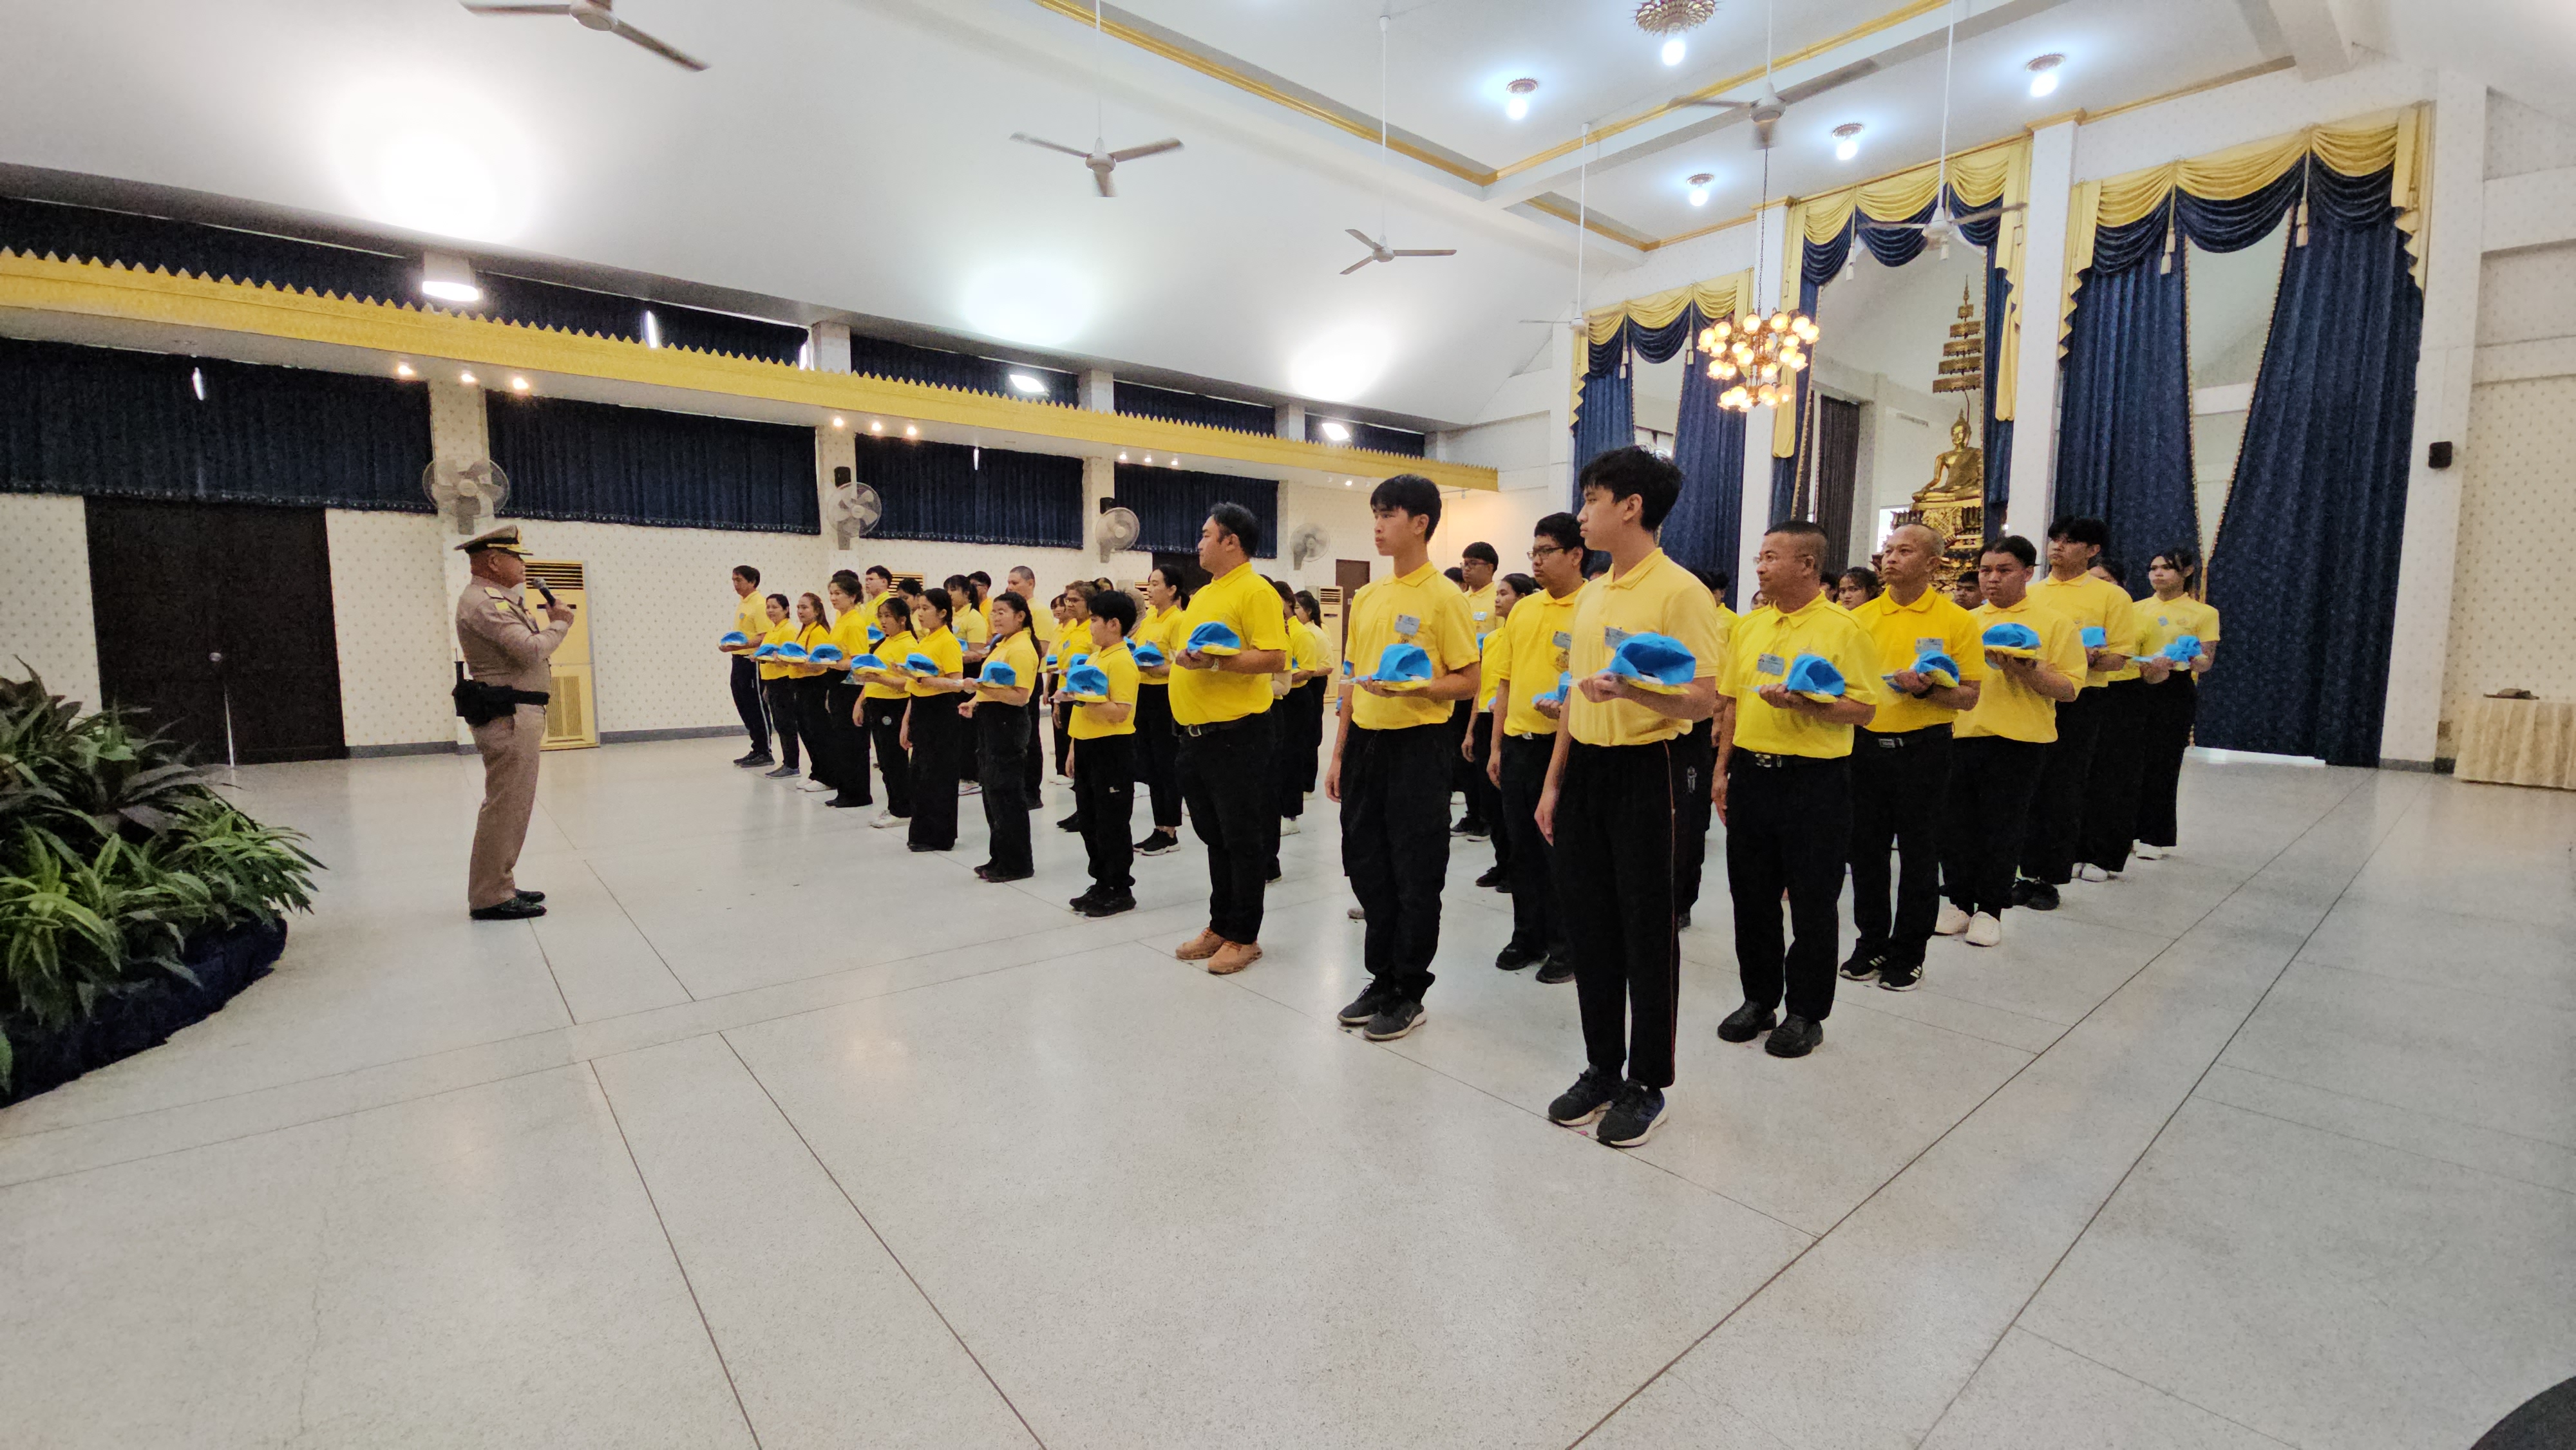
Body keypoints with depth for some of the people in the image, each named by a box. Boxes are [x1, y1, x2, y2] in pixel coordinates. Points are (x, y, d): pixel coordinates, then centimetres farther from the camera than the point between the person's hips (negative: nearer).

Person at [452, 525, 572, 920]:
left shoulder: (496, 599, 19)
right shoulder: (483, 602, -13)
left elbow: (525, 646, 18)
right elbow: (531, 650, -22)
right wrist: (560, 623, -6)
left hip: (518, 713, 11)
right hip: (509, 715, -11)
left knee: (512, 804, 16)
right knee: (506, 805, -8)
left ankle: (500, 885, 25)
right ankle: (490, 898, -2)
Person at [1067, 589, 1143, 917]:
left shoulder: (1122, 661, -15)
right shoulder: (1095, 655, 13)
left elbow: (1120, 712, -23)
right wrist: (1075, 747, 20)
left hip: (1112, 749, -10)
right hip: (1088, 746, 10)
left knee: (1112, 824, 0)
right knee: (1089, 819, 15)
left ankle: (1120, 891, 12)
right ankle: (1102, 884, 27)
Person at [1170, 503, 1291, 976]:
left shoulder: (1255, 591, -11)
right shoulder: (1203, 594, 17)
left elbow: (1274, 658, -21)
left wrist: (1215, 663, -26)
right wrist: (1179, 659, 10)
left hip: (1236, 735, -9)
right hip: (1197, 734, 9)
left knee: (1243, 839, 2)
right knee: (1214, 835, 17)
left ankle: (1244, 937, 14)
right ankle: (1219, 926, 29)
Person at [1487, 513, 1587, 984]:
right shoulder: (1522, 610, 11)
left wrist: (1571, 708, -27)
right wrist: (1496, 746, 12)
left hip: (1562, 745, -6)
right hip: (1517, 745, 6)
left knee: (1559, 849, 4)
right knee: (1522, 847, 14)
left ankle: (1566, 945, 19)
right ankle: (1528, 936, 28)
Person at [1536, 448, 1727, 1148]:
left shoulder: (1679, 591, -10)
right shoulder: (1591, 595, 13)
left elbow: (1703, 701, -15)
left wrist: (1632, 689, -35)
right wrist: (1553, 783, 14)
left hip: (1644, 772, -7)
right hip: (1585, 769, 7)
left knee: (1647, 932, 4)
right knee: (1588, 926, 12)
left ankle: (1647, 1084, 20)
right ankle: (1602, 1069, 28)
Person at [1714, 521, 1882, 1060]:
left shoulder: (1842, 628, -8)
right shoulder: (1749, 627, 10)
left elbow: (1864, 709, -10)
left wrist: (1804, 703, -25)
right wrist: (1722, 769, 10)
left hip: (1814, 780, -5)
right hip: (1751, 774, 6)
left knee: (1812, 901, 6)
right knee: (1751, 894, 13)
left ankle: (1806, 1013, 21)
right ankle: (1759, 999, 28)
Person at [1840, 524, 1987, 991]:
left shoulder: (1956, 620, -4)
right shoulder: (1861, 616, 6)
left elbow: (1968, 696, -4)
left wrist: (1926, 690, -21)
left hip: (1923, 749, -3)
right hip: (1866, 744, 3)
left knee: (1919, 856, 6)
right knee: (1866, 849, 10)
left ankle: (1908, 954, 20)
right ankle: (1871, 943, 25)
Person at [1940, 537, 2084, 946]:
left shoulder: (2055, 623, 0)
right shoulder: (1965, 621, 12)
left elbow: (2068, 689, -5)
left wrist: (2026, 671, -21)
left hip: (2018, 742, -4)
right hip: (1960, 736, 4)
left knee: (2002, 829, 4)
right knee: (1956, 823, 7)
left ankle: (1990, 909, 18)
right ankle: (1960, 902, 21)